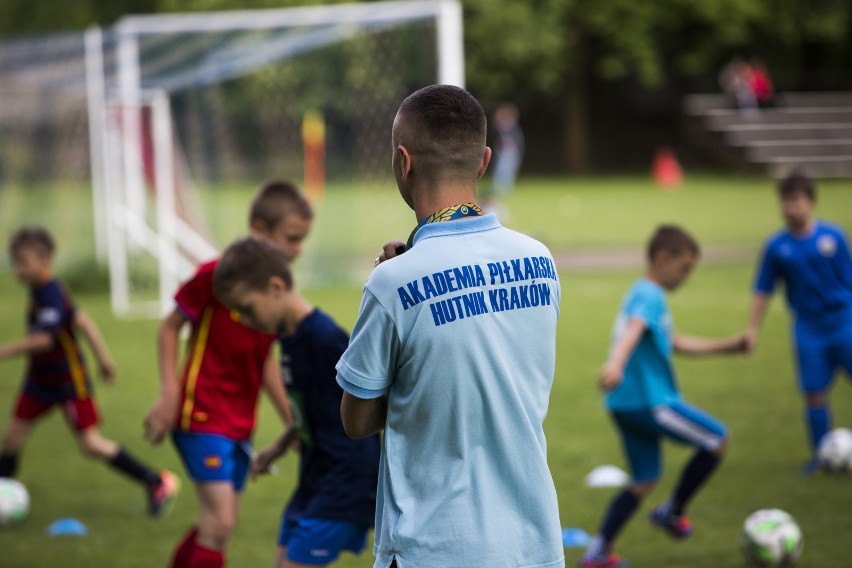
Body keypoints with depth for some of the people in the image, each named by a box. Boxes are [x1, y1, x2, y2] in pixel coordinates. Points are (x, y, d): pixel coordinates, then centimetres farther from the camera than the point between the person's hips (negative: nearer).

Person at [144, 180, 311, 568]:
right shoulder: (215, 275, -15)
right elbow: (169, 328, -5)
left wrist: (291, 420, 13)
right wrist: (170, 394, -12)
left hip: (240, 424, 7)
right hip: (202, 416, -7)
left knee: (215, 525, 13)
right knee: (220, 522, -15)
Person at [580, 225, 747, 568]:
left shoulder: (641, 294, 20)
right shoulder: (650, 296, -12)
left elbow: (675, 344, 31)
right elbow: (633, 330, -33)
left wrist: (726, 346, 31)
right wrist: (615, 365, -51)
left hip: (625, 406, 10)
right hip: (649, 401, -10)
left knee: (645, 481, 14)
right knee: (717, 440, 4)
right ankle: (672, 512, 13)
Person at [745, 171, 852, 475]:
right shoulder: (777, 246, -2)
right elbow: (763, 291, 5)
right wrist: (752, 329, 3)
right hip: (809, 329, 1)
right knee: (814, 393, 3)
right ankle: (819, 454, 17)